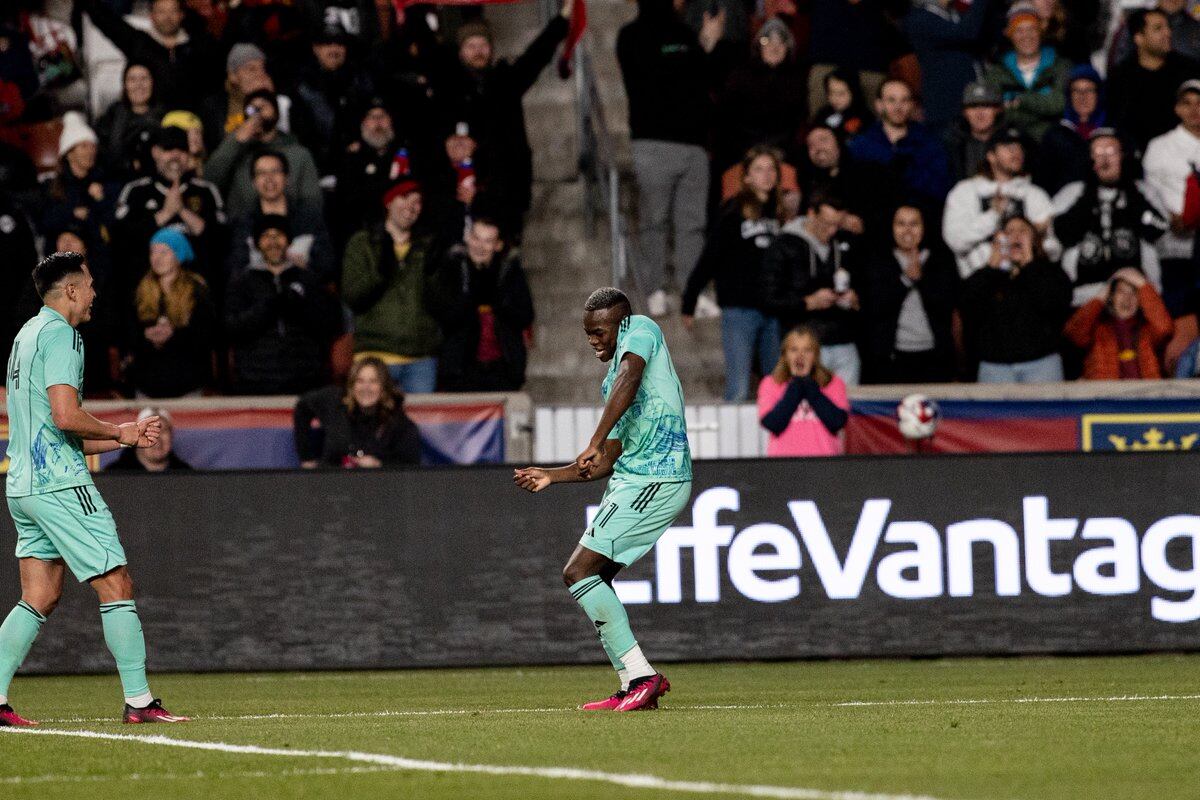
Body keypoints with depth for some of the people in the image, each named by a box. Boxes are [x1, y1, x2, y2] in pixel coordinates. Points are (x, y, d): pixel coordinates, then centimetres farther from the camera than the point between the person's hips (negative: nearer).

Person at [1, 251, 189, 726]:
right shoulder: (59, 334, -10)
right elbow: (66, 416, -22)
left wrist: (125, 437, 21)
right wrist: (118, 432, -5)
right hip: (61, 484, -10)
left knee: (40, 599, 9)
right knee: (117, 585, -5)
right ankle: (138, 701, -6)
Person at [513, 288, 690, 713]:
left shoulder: (640, 328, -2)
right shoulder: (612, 381, 25)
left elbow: (629, 378, -24)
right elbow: (611, 461, 29)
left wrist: (594, 444, -27)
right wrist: (551, 476, 26)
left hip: (653, 480, -10)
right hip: (632, 478, 10)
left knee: (579, 572, -12)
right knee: (593, 579, 10)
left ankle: (640, 674, -13)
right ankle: (635, 685, 8)